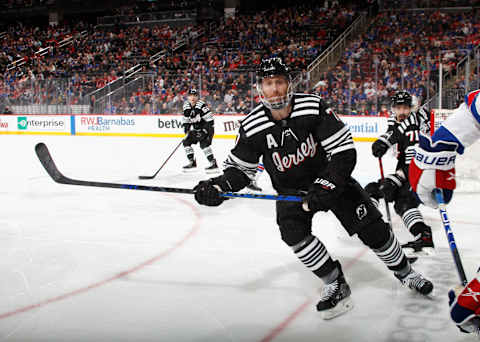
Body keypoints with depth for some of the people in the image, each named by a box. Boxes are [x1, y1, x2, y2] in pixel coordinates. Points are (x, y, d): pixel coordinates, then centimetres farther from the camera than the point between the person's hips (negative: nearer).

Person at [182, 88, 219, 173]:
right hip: (195, 129, 8)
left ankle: (213, 164, -22)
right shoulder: (186, 106, 0)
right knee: (186, 142, 3)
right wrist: (186, 128, -3)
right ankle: (192, 163, 13)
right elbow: (186, 120, 12)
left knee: (204, 144, -24)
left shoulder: (202, 105, -23)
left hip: (206, 128, -8)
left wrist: (204, 131, -27)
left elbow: (209, 120, -24)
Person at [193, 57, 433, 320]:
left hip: (331, 177, -1)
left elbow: (344, 151, -22)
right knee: (292, 230, -25)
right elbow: (240, 168, -4)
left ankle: (403, 271, 25)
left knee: (371, 227, -4)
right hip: (291, 188, 2)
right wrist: (220, 186, -25)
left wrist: (325, 187, -31)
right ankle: (335, 284, -5)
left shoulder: (313, 107, -23)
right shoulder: (252, 127, -16)